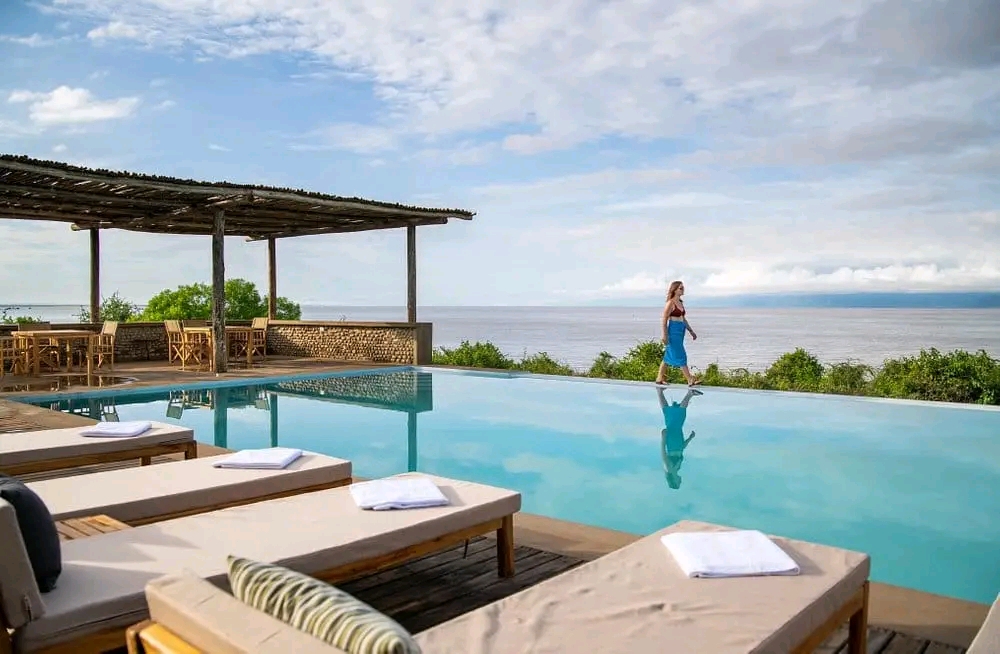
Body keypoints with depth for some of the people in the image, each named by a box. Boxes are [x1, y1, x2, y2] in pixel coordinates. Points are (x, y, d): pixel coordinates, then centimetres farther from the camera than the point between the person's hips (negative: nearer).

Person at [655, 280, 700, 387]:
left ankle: (660, 378, 18)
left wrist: (691, 331, 21)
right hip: (673, 331, -9)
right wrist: (664, 335, -19)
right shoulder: (671, 303, -10)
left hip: (680, 331, 9)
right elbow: (664, 320, -14)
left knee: (669, 356, 12)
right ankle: (690, 380, -7)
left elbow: (683, 319, 22)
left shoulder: (680, 302, 14)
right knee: (680, 356, -7)